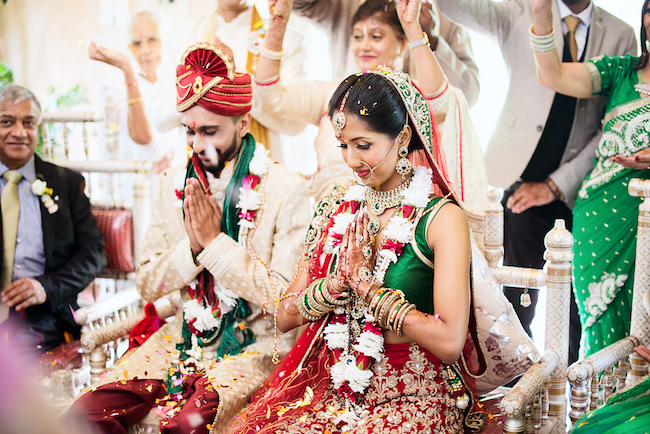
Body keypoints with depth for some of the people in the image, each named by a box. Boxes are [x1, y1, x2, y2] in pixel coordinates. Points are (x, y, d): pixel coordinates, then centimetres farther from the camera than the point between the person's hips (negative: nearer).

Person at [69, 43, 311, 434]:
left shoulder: (287, 190, -9)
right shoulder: (174, 185, 7)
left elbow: (286, 298, -14)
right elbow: (148, 284, 8)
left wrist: (215, 241, -16)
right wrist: (191, 247, -12)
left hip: (257, 346, -4)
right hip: (186, 337, 5)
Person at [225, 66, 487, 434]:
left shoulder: (442, 218, -9)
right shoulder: (339, 208, 7)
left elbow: (449, 341, -18)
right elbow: (285, 318, 7)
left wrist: (367, 285, -11)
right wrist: (338, 282, -11)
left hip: (414, 397, -4)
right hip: (335, 387, 4)